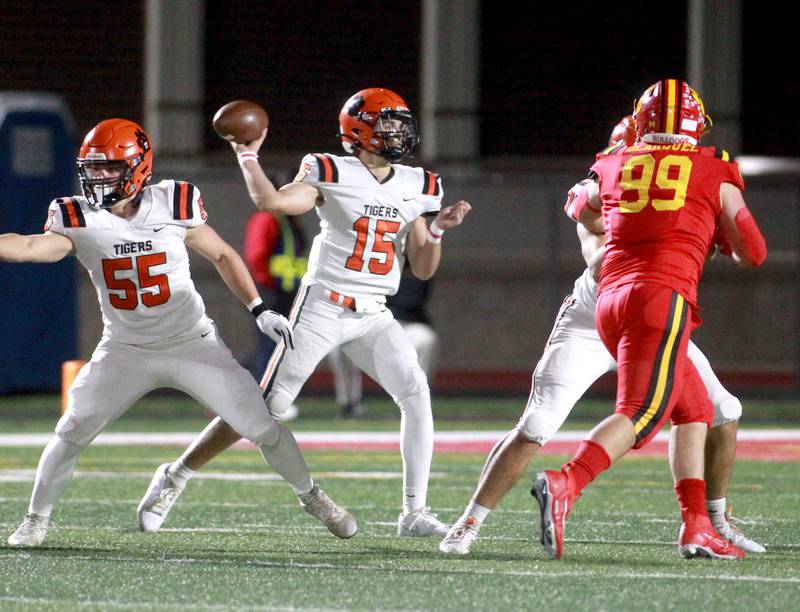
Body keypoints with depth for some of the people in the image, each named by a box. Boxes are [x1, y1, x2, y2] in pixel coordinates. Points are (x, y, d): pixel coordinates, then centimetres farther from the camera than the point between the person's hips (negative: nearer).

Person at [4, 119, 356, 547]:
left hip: (193, 345, -1)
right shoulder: (79, 219, -12)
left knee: (262, 426, -2)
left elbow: (222, 256, 2)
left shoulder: (175, 206, -12)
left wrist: (260, 310, -4)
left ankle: (311, 496, 22)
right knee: (72, 432, -11)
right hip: (125, 349, 1)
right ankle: (36, 519, 9)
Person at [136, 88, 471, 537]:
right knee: (268, 406, -4)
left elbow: (423, 269, 11)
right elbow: (270, 201, -24)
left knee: (416, 394, -13)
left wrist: (438, 230, -5)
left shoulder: (416, 187, 8)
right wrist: (247, 154, -15)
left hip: (374, 316, 5)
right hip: (323, 308, -5)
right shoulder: (332, 175, -8)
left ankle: (415, 512, -8)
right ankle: (178, 475, 9)